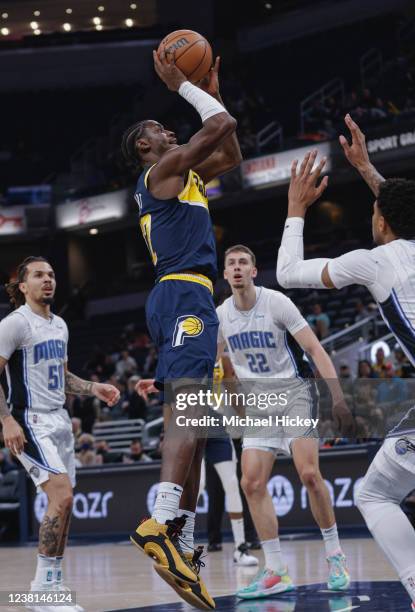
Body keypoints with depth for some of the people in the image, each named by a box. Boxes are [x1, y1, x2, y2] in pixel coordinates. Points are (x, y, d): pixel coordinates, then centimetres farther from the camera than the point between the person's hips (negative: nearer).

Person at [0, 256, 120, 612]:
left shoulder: (60, 326, 15)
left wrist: (94, 388, 11)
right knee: (62, 496, -20)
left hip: (59, 420, 9)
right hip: (31, 423, -9)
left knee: (63, 505, 7)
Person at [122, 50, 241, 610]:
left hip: (183, 298, 11)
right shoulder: (163, 169, 0)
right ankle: (161, 523, -41)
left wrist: (211, 91, 32)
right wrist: (182, 86, 5)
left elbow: (231, 154, 36)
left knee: (193, 419, 6)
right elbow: (222, 126, -8)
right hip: (184, 295, -11)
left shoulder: (182, 175, 27)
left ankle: (183, 543, 3)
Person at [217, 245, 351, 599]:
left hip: (294, 390, -5)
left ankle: (335, 556, -2)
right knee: (252, 483, -9)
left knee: (309, 473, -20)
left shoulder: (276, 303, -13)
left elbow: (314, 348, -14)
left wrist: (337, 393, -24)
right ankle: (276, 573, -4)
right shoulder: (222, 315, 2)